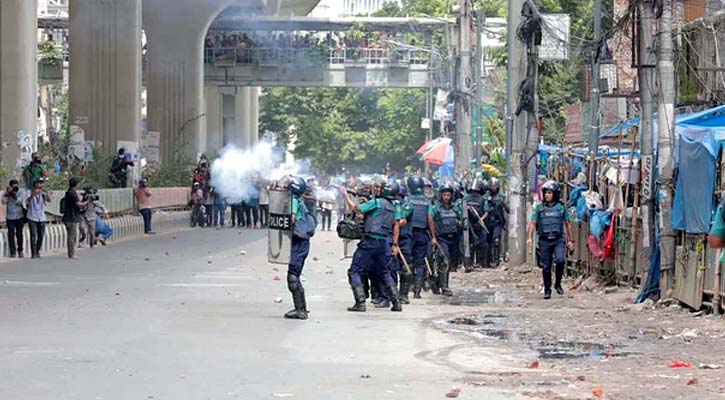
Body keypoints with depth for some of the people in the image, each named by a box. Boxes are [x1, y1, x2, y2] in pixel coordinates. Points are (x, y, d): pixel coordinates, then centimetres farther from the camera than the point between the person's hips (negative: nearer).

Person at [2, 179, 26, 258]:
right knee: (11, 234, -3)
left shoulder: (21, 192, -1)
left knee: (19, 234, 1)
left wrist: (14, 194, -19)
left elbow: (19, 201, -13)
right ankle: (13, 252, 1)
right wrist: (7, 193, -21)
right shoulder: (6, 193, 1)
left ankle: (20, 251, 15)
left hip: (19, 216, 0)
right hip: (10, 217, 1)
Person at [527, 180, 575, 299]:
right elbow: (533, 223, 5)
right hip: (544, 241, 1)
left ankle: (558, 284, -1)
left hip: (558, 240, -1)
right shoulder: (539, 208, 7)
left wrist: (570, 240, 10)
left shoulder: (561, 207, 5)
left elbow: (568, 224, 11)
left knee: (560, 260, -22)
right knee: (546, 267, 4)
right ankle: (547, 290, 15)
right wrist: (529, 238, -8)